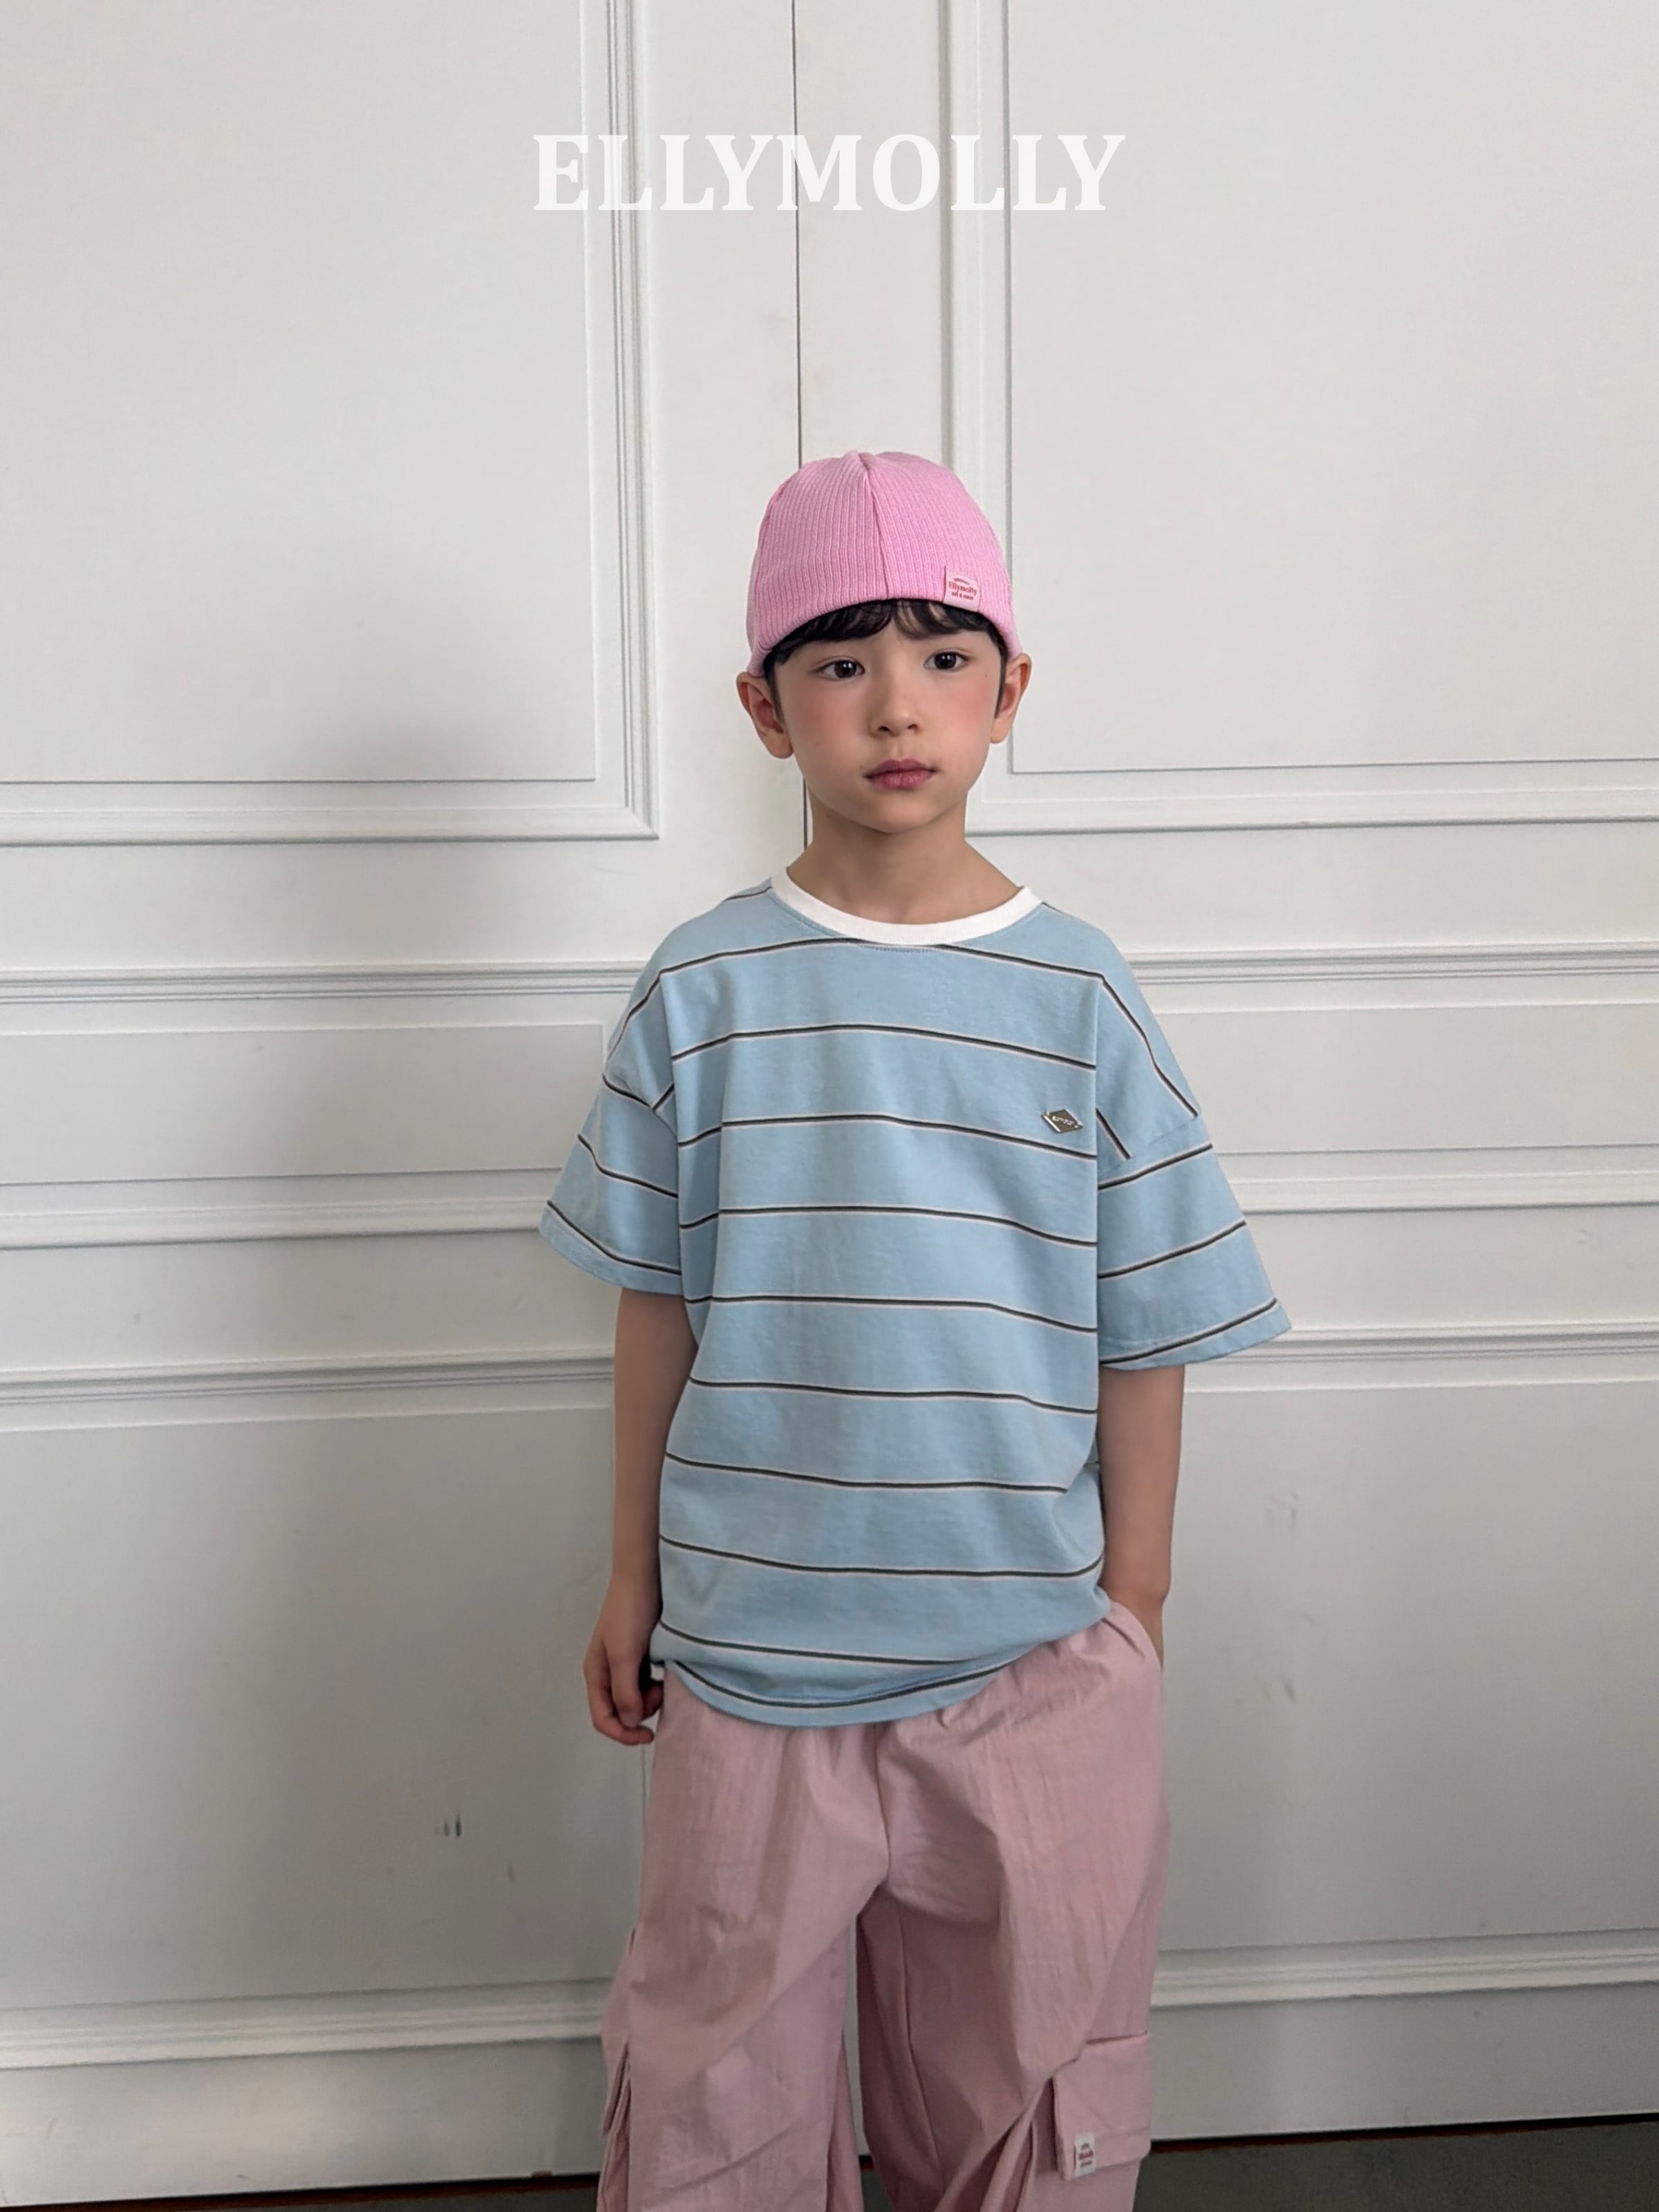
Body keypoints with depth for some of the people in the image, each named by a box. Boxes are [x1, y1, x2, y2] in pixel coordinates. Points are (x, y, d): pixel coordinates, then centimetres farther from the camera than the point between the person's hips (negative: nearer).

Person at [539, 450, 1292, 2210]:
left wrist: (1132, 1622, 2)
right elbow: (658, 1307, 3)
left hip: (1032, 1661, 1)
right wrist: (632, 1579, 8)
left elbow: (1143, 1340, 0)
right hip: (749, 1652, 0)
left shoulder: (1080, 994, -4)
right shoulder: (703, 991, -4)